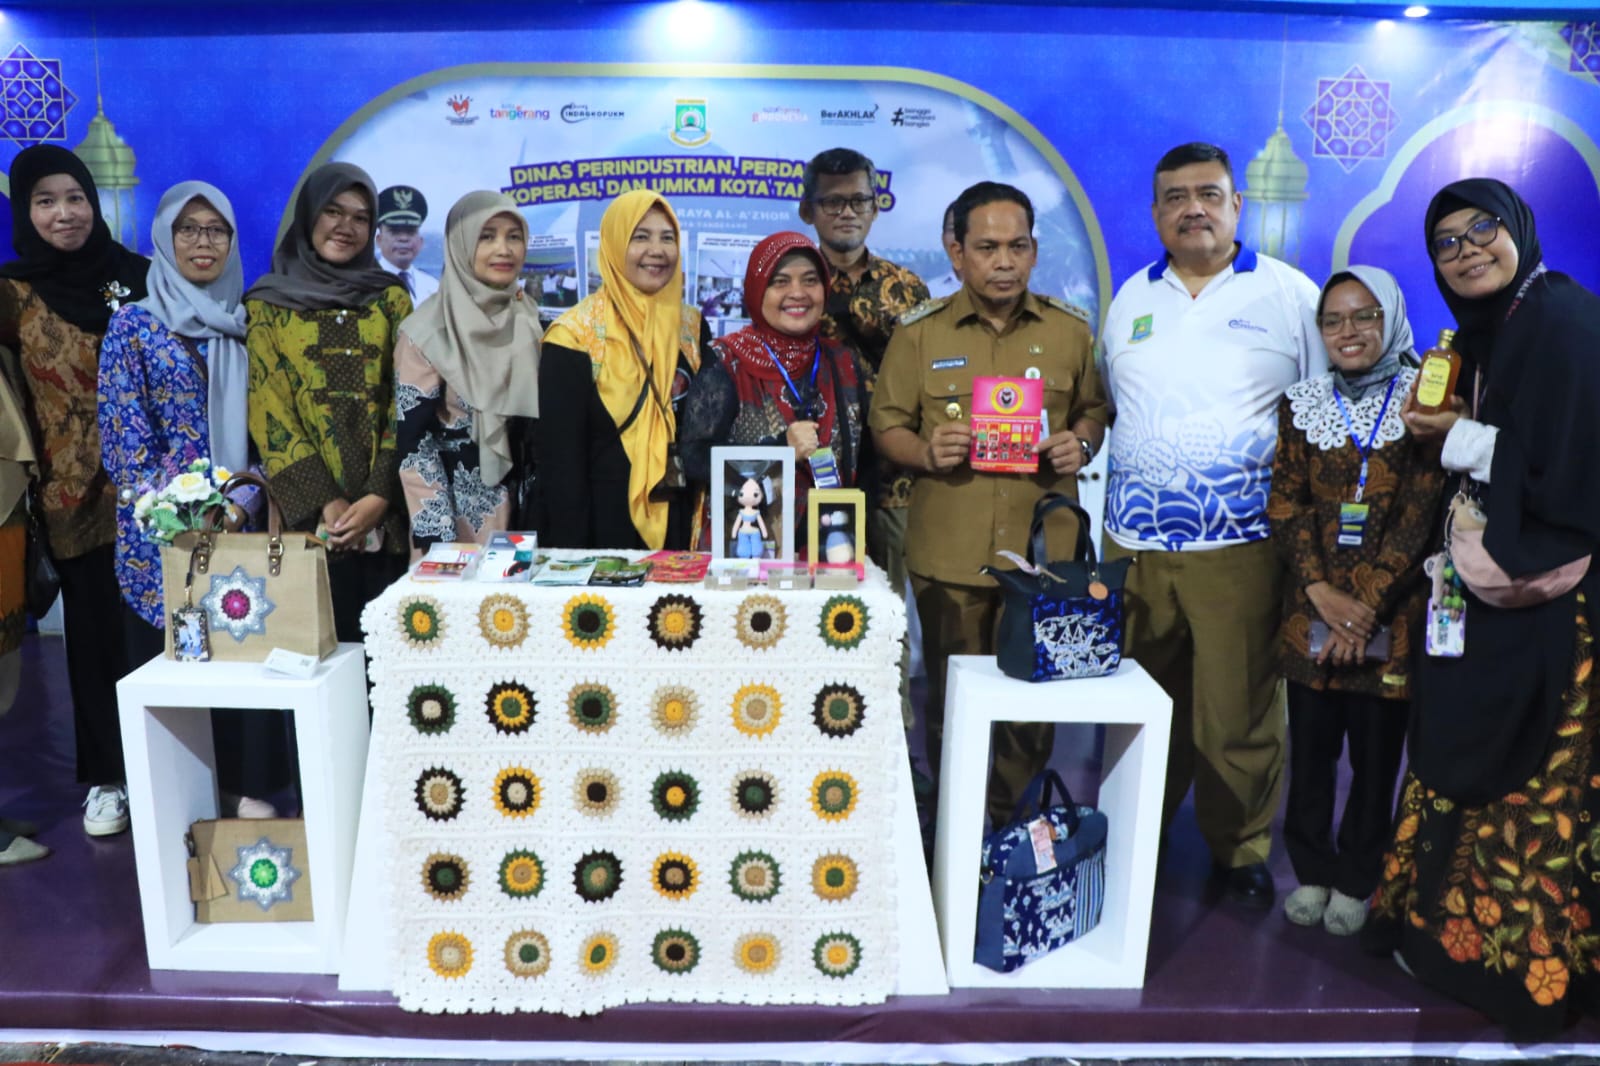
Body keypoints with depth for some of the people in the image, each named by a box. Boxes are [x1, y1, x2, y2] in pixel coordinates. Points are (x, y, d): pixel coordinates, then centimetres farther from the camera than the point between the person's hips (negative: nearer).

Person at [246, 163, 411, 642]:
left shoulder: (391, 298, 10)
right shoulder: (268, 304, 7)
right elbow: (269, 413, -1)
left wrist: (378, 496, -12)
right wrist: (326, 501, -13)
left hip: (387, 515, 1)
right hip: (308, 514, -1)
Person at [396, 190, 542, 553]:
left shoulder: (529, 320, 5)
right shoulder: (428, 331, -10)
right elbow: (414, 444, -12)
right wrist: (438, 542, -18)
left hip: (524, 508, 5)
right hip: (457, 514, -5)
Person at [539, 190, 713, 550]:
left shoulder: (693, 327, 6)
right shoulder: (575, 337, -9)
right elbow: (560, 457, -10)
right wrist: (573, 554, -13)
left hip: (684, 524, 5)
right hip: (608, 530, -4)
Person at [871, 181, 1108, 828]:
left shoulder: (1070, 331, 8)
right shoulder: (920, 335, 4)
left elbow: (1094, 409, 17)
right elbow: (887, 424, 6)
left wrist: (1082, 443, -5)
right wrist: (925, 452, -14)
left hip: (1045, 551, 1)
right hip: (949, 554, -1)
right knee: (952, 703, 8)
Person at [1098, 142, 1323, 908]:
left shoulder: (1291, 294, 2)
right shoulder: (1130, 299, 12)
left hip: (1241, 547, -3)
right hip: (1134, 543, 3)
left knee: (1237, 714, 3)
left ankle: (1240, 850, 23)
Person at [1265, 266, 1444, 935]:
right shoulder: (1302, 403, 7)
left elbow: (1421, 513, -7)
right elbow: (1286, 505, 1)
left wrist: (1366, 604, -13)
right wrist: (1323, 592, -12)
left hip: (1392, 614, -2)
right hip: (1313, 610, 2)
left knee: (1376, 750, 7)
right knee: (1310, 745, 8)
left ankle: (1355, 881, 23)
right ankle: (1311, 871, 25)